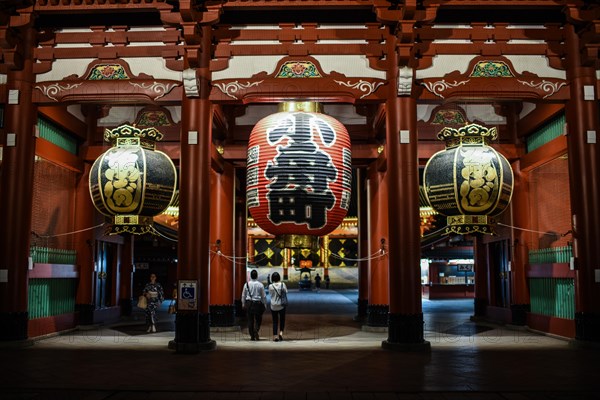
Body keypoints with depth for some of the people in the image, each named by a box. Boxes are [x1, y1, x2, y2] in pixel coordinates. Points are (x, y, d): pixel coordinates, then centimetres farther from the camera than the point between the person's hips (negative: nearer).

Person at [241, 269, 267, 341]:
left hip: (249, 303, 2)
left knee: (250, 320, 9)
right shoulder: (260, 285, -6)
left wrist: (243, 304, 18)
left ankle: (252, 336, 11)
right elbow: (263, 296, 0)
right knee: (258, 319, 11)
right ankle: (256, 330, -14)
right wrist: (265, 305, 11)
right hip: (257, 303, -2)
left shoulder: (247, 284, -2)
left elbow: (243, 295, 5)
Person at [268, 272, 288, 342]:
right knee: (282, 319, 17)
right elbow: (286, 292, -1)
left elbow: (270, 293, 5)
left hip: (273, 306, 0)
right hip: (281, 306, 0)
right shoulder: (282, 284, -10)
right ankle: (281, 332, -1)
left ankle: (275, 336, 6)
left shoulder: (270, 286, -8)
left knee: (275, 321, 9)